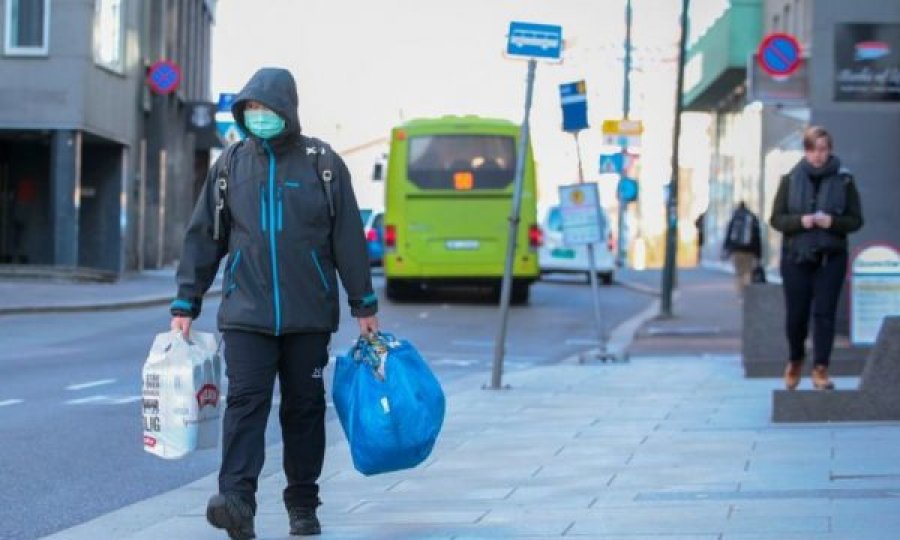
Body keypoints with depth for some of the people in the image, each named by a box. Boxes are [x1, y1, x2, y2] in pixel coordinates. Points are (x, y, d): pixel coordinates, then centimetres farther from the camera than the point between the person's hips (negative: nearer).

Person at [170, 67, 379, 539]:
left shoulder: (321, 163, 2)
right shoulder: (230, 164, 6)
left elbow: (349, 238, 4)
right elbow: (203, 237, 9)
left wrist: (364, 305, 4)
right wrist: (185, 305, 6)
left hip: (309, 314, 0)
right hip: (246, 313, 0)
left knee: (304, 407, 7)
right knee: (245, 401, -13)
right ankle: (237, 502, -22)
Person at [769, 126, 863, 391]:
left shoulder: (844, 180, 1)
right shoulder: (790, 179, 3)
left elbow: (856, 219, 3)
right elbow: (776, 218, 3)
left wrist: (832, 222, -16)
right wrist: (800, 221, -15)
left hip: (830, 257, -1)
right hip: (796, 256, 1)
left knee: (824, 313, -6)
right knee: (796, 315, 5)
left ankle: (820, 369, -2)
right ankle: (795, 361, 30)